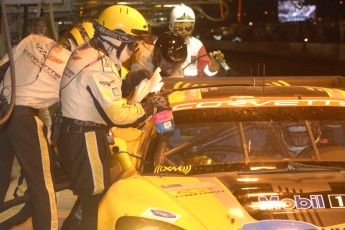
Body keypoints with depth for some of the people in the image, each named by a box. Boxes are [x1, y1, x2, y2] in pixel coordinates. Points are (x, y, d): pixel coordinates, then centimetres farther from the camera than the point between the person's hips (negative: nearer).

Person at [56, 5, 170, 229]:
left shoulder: (86, 52, 8)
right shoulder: (100, 65, -22)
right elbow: (117, 114, -26)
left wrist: (131, 82, 6)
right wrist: (150, 105, -14)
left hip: (72, 134, 10)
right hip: (86, 139, -10)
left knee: (90, 196, 22)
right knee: (97, 202, -2)